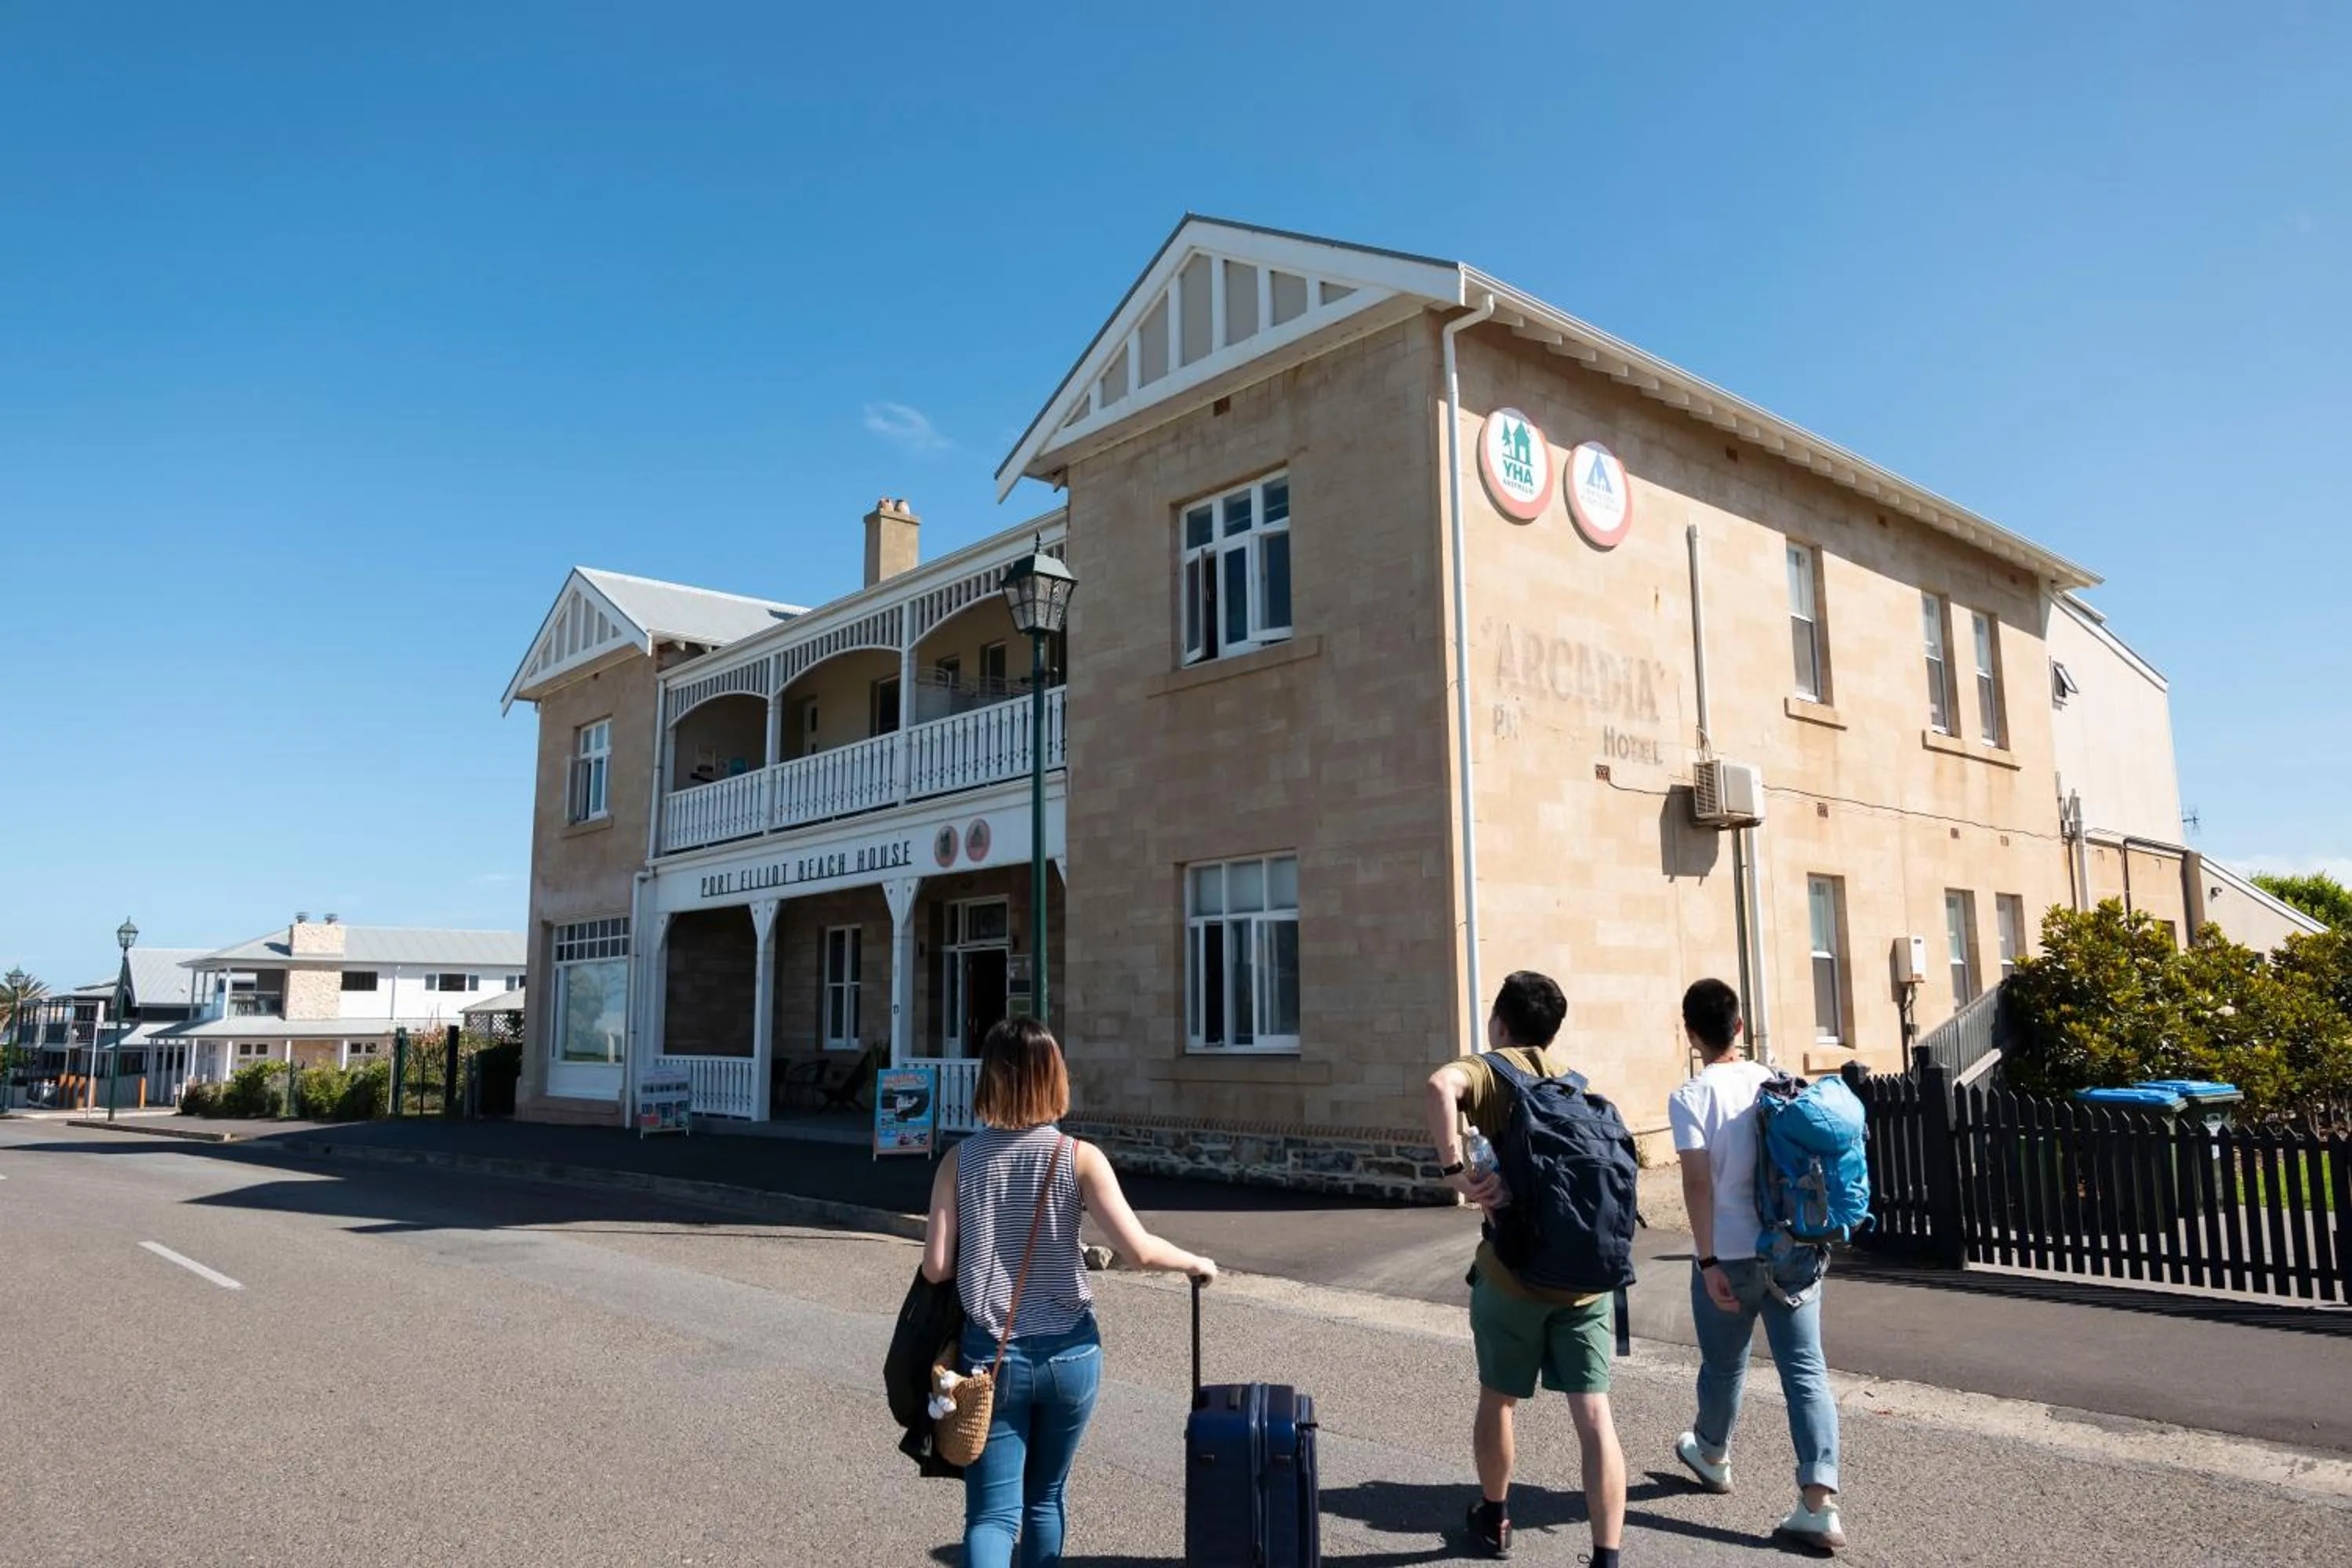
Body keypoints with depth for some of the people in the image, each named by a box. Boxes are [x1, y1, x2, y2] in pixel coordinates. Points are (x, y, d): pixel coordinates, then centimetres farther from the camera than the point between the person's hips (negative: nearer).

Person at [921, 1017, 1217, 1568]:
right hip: (1069, 1354, 1)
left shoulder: (960, 1160, -5)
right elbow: (1138, 1249, -14)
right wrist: (1196, 1263, 4)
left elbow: (936, 1267, -6)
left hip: (991, 1355, 0)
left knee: (992, 1512, 3)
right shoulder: (1079, 1157, -9)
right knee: (1045, 1500, 21)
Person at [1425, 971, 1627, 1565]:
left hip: (1512, 1273, -3)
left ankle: (1494, 1520, 36)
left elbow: (1442, 1084, -29)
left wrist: (1453, 1169, -26)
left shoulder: (1497, 1070, -7)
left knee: (1498, 1400, 18)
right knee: (1594, 1414, 4)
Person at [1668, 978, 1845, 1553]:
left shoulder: (1690, 1097, -12)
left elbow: (1698, 1184, -18)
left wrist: (1709, 1261, -14)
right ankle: (1819, 1506, -3)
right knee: (1806, 1371, 3)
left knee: (1724, 1366, 17)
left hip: (1731, 1256, -4)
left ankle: (1712, 1455, 41)